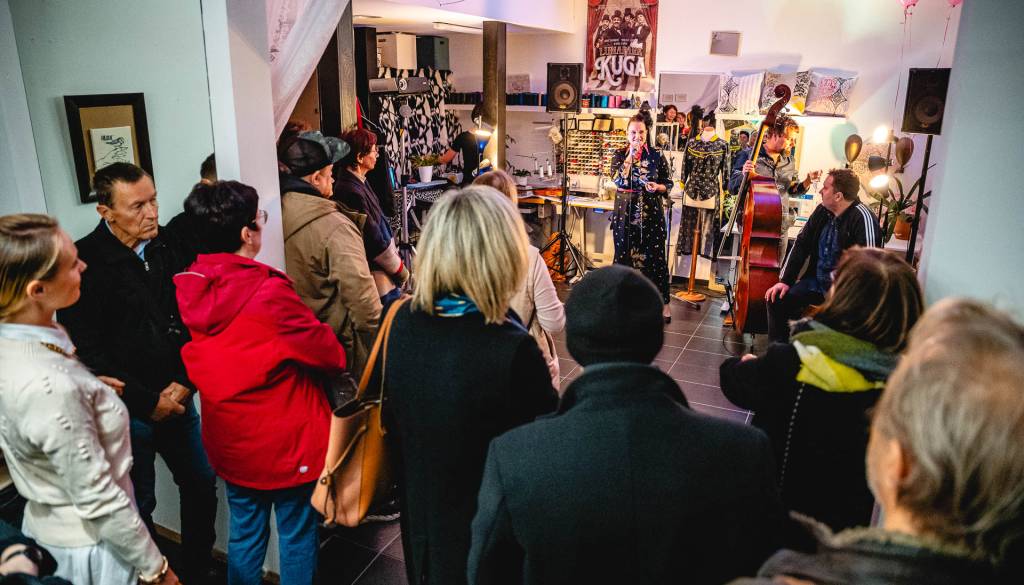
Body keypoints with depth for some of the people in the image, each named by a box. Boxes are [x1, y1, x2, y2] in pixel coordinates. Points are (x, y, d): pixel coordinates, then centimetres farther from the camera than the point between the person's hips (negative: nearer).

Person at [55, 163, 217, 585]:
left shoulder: (171, 245, -2)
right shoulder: (84, 263, -15)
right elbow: (87, 354, -15)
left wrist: (184, 382, -6)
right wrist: (147, 401, -13)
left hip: (177, 399, 5)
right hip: (126, 411, -5)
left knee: (201, 486, 16)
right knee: (138, 504, 10)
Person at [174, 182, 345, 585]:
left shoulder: (190, 290, -6)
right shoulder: (270, 293, -26)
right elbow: (331, 355, -17)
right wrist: (336, 356, 5)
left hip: (228, 441, 6)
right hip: (286, 442, -6)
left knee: (244, 535, 22)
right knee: (297, 536, 13)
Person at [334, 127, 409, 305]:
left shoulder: (358, 182, 7)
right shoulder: (351, 192, -23)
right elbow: (375, 241, -21)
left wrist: (395, 256, 8)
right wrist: (401, 270, -10)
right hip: (380, 277, -10)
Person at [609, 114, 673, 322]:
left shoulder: (656, 155, 4)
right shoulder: (619, 154, 4)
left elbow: (669, 184, 8)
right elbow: (617, 179, -13)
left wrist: (658, 187, -13)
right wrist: (631, 155, -15)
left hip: (652, 214, 0)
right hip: (625, 214, 1)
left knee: (656, 257, 0)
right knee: (623, 256, 5)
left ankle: (663, 302, 10)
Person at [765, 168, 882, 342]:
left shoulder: (863, 218, -19)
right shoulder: (823, 211, 4)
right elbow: (801, 244, 10)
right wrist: (785, 280, 3)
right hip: (816, 281, 7)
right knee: (777, 299, -5)